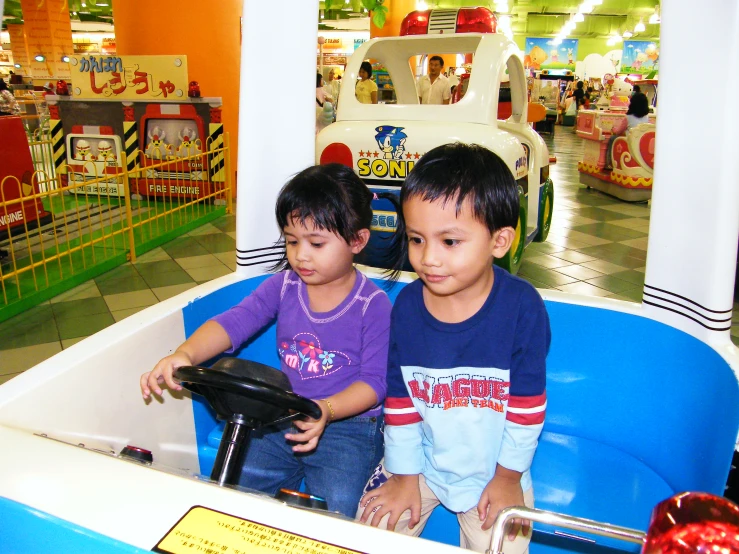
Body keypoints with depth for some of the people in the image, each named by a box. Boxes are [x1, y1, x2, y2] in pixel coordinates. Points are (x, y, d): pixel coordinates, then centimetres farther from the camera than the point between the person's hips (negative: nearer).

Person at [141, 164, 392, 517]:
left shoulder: (373, 305, -10)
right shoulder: (283, 286, 2)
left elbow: (375, 381, -12)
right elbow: (233, 322, -12)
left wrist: (327, 409, -31)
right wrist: (185, 354, -31)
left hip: (348, 424, -4)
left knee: (332, 513, -21)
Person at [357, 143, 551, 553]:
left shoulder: (522, 307, -23)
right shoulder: (406, 305, -15)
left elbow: (527, 404, -12)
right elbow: (399, 400, -6)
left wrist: (508, 477, -5)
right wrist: (404, 476, 0)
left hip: (492, 469, -2)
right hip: (420, 460, 2)